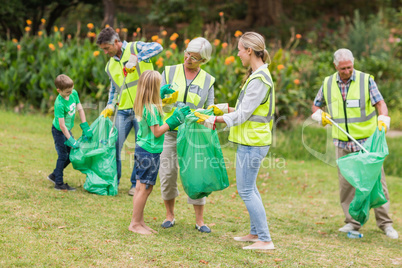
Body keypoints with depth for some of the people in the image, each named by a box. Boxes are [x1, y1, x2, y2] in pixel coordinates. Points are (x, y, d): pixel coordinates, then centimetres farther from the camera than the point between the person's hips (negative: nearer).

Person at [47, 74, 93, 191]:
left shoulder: (74, 93, -11)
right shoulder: (59, 104, -31)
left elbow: (80, 109, -1)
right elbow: (62, 125, -29)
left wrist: (85, 126, -6)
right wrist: (71, 140, -28)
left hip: (67, 129, 8)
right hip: (59, 131, -8)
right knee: (63, 156, -5)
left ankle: (54, 175, 27)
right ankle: (59, 183, 4)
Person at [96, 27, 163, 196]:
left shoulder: (135, 48, -3)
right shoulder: (110, 66, 16)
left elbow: (157, 47, -22)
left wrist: (137, 58, -32)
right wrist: (110, 106, 8)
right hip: (123, 111, 5)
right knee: (114, 145, 2)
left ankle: (137, 184, 14)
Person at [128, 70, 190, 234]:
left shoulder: (142, 105, 7)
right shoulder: (152, 108, -20)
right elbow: (157, 132, -18)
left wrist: (162, 92, 32)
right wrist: (174, 120, -13)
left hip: (141, 148, 10)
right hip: (150, 151, -10)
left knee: (142, 187, 13)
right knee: (145, 188, -2)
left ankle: (140, 222, 19)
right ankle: (135, 224, 3)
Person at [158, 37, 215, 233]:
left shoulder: (207, 81, 6)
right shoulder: (169, 72, 4)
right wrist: (166, 102, -22)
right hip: (168, 131, 0)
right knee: (167, 173, 1)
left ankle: (199, 220, 6)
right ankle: (169, 215, 18)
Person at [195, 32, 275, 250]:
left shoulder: (259, 80, -18)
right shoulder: (257, 75, 13)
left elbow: (243, 115, -19)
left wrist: (213, 120, -14)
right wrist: (224, 109, 17)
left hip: (252, 143, -10)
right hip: (252, 141, 10)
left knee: (246, 190, -7)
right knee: (249, 188, 18)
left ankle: (265, 240, -4)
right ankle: (255, 233, 27)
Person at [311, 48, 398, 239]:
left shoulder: (366, 80, -3)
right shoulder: (328, 84, 6)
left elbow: (380, 103, -8)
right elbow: (316, 105, 18)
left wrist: (383, 121, -27)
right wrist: (320, 115, -4)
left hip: (367, 142, -3)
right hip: (343, 144, 3)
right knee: (345, 183, 4)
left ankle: (385, 224, 3)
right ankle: (352, 222, 15)